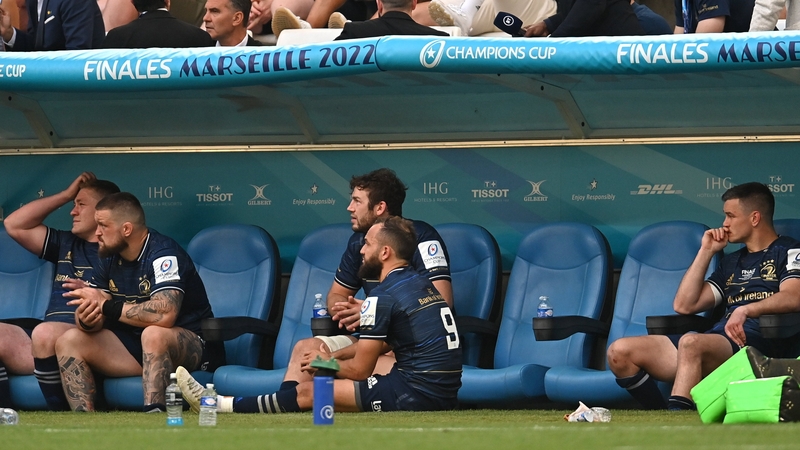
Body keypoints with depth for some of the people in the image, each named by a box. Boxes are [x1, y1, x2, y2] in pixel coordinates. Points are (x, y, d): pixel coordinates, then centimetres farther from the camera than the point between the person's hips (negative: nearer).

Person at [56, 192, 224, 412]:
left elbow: (164, 314, -33)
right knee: (69, 341, -9)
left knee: (153, 334, -40)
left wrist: (106, 306, -24)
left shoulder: (163, 254, -18)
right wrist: (86, 319, -24)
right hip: (136, 346, 8)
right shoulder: (109, 260, 6)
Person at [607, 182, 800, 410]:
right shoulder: (732, 262, 30)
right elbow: (684, 304, 22)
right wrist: (706, 252, 20)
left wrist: (746, 310, -27)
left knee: (691, 342, -41)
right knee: (620, 351, -7)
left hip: (760, 340, -8)